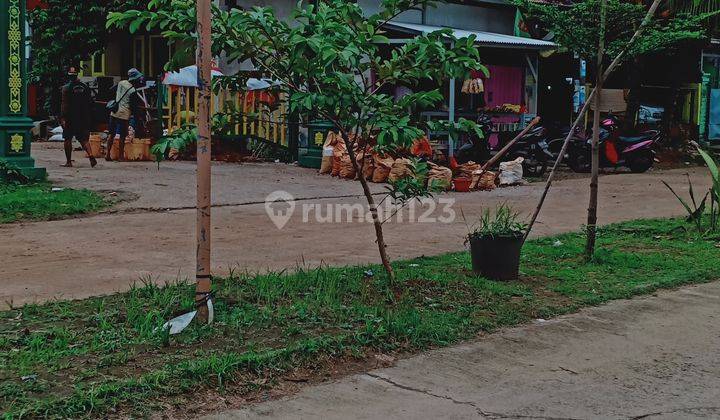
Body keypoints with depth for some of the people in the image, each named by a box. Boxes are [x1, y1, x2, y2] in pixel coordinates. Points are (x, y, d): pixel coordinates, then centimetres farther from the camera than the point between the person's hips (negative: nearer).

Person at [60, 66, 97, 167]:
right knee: (83, 138, 9)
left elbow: (64, 104, -14)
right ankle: (91, 156, -14)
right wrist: (89, 118, 14)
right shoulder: (85, 87, 5)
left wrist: (63, 118, -13)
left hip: (70, 118, -4)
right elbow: (90, 103, 8)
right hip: (83, 118, 4)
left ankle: (68, 162, 10)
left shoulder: (67, 88, -9)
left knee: (67, 139, 8)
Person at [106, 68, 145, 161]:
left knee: (112, 134, 13)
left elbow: (115, 95, 17)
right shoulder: (133, 91, -14)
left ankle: (107, 154, 14)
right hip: (124, 115, -6)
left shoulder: (121, 83, 5)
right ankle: (120, 156, 9)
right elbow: (132, 106, -10)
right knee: (122, 137, 3)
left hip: (114, 112, 6)